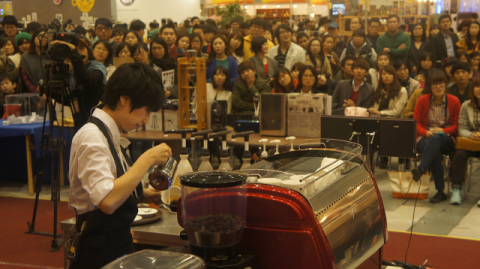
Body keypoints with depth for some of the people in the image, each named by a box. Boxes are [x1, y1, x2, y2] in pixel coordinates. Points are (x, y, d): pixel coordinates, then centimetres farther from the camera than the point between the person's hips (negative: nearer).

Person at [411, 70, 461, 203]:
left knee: (435, 140, -38)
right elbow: (416, 122, 6)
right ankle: (440, 191, -37)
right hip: (425, 138, 1)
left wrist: (443, 131, -13)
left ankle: (421, 169, -55)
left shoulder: (454, 101, 5)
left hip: (447, 140, 0)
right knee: (435, 152, -35)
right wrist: (426, 132, -15)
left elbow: (456, 125, 7)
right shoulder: (423, 100, 6)